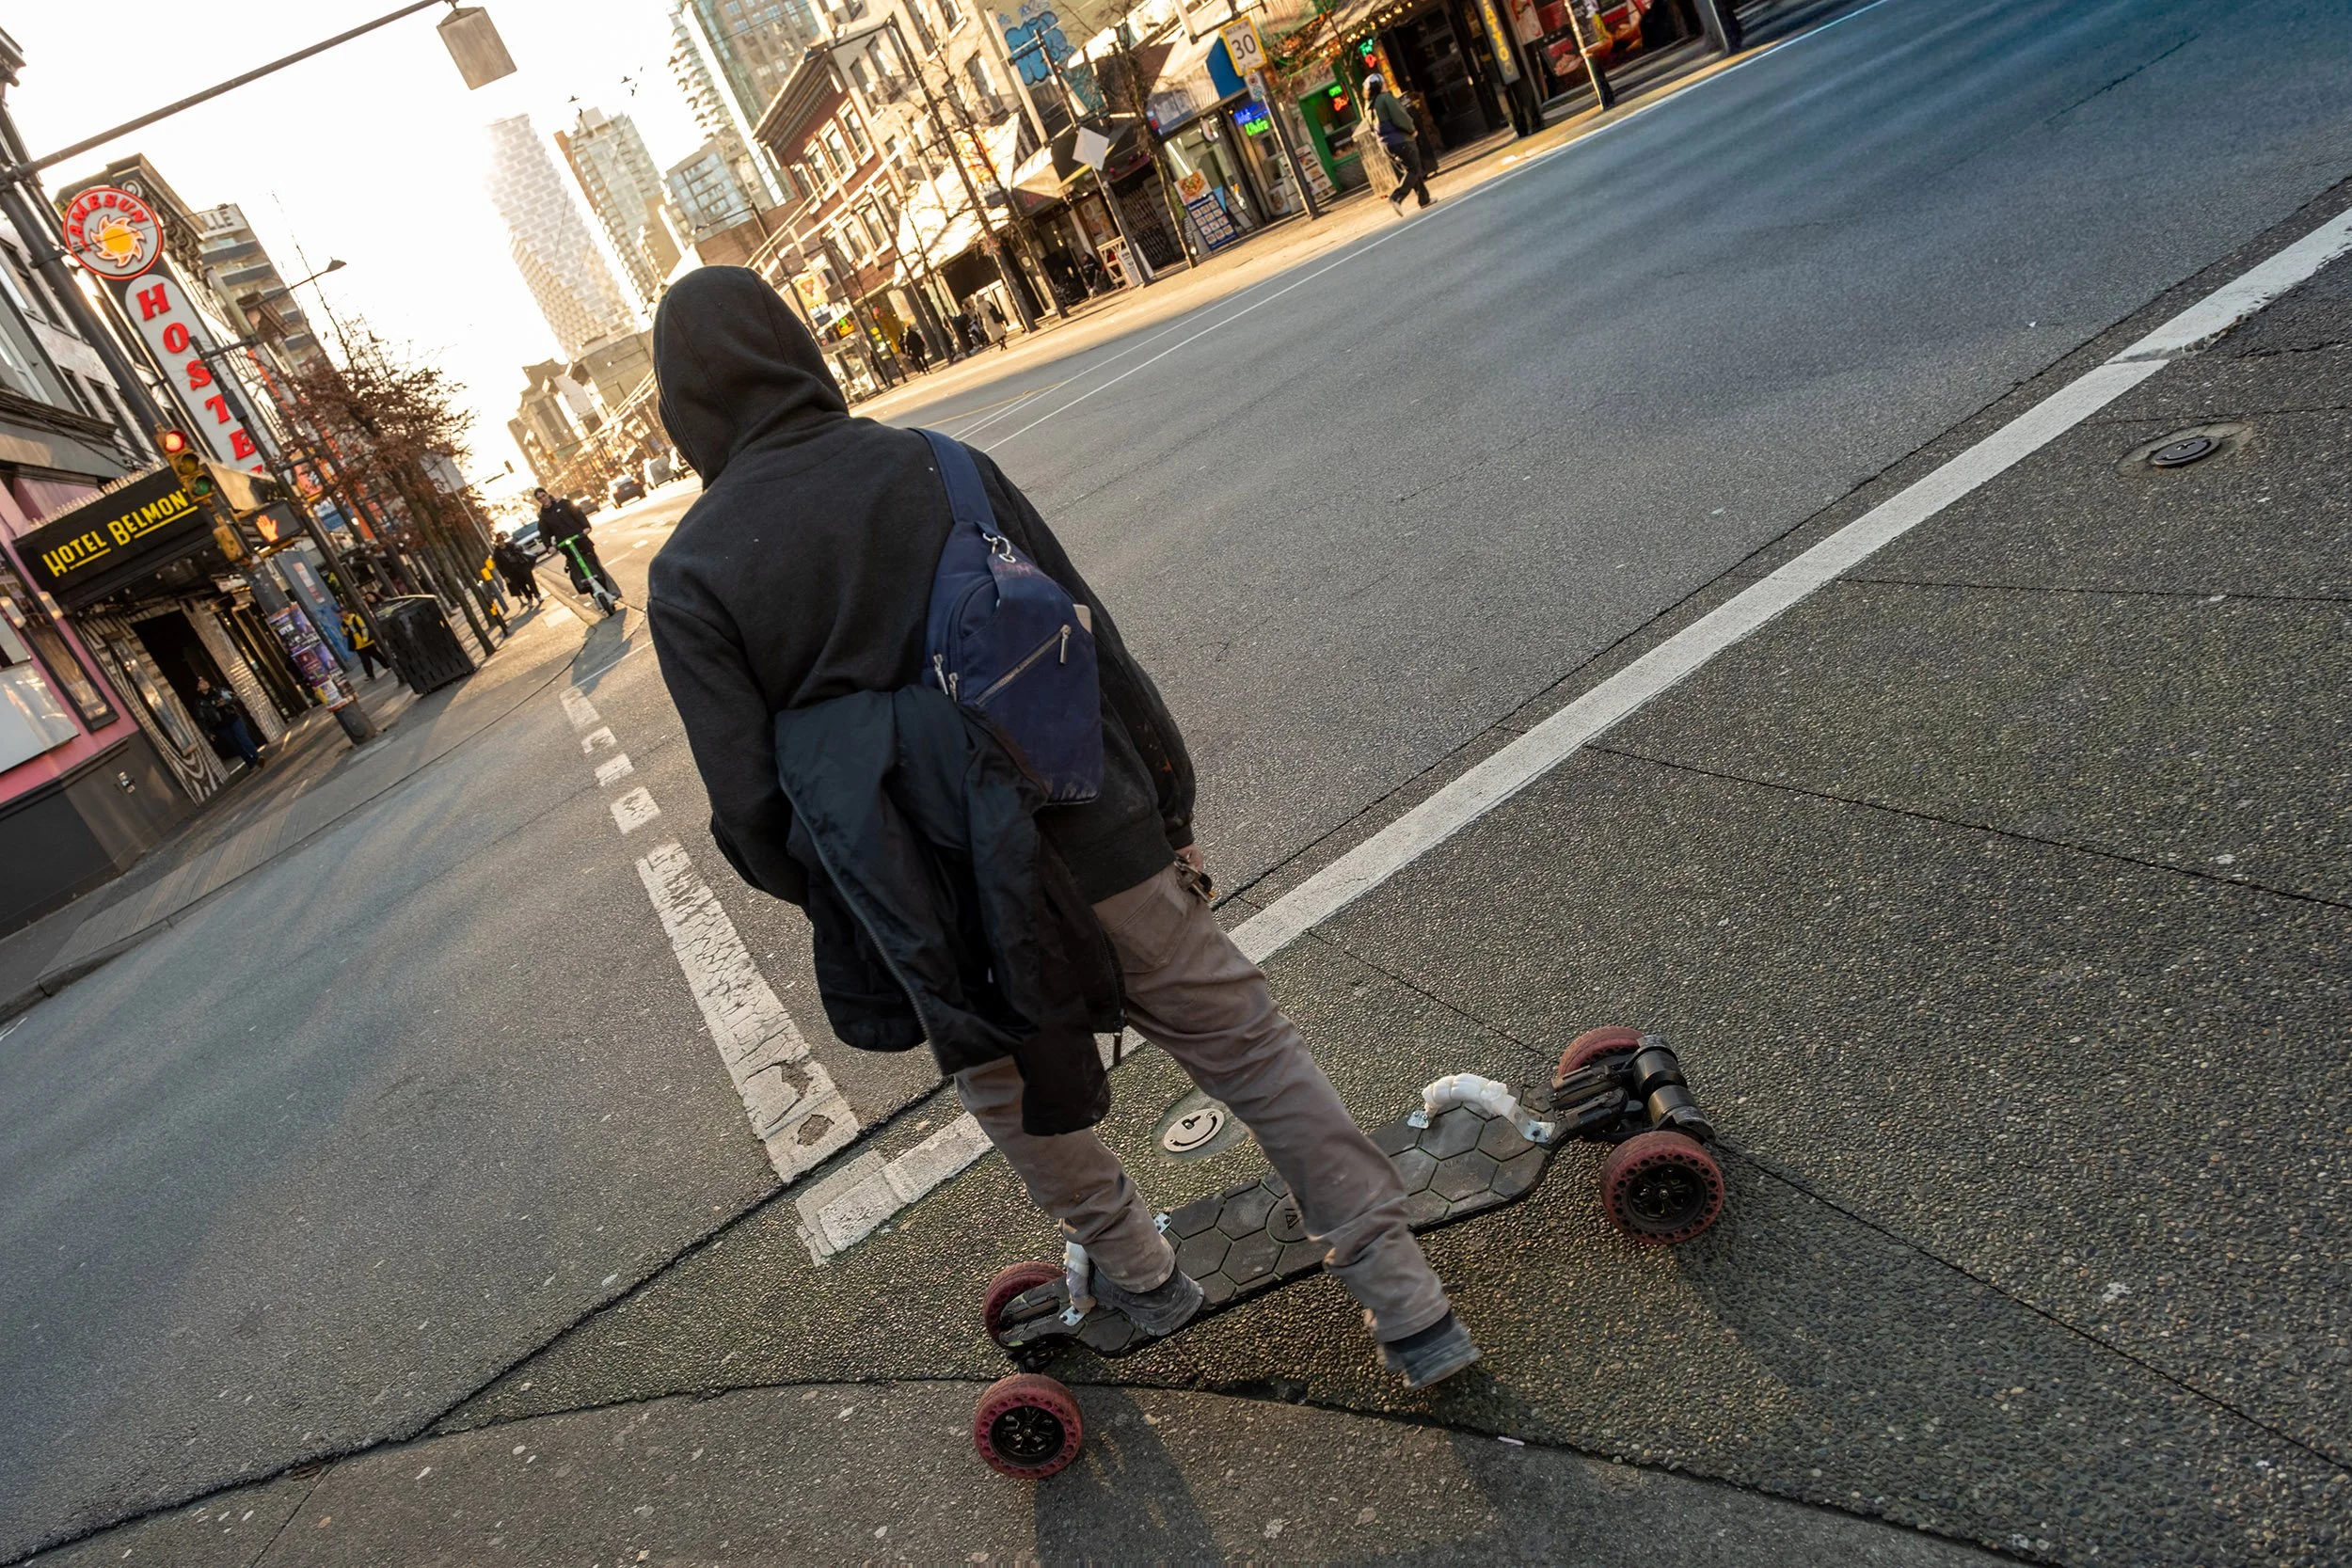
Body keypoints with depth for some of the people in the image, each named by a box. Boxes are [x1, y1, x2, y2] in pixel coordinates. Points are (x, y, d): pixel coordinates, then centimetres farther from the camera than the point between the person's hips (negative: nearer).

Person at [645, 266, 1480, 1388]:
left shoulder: (688, 580, -5)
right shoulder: (935, 466, 0)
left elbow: (752, 810, -6)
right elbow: (1095, 644, 0)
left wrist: (848, 899, 13)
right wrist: (1171, 810, 9)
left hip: (948, 913, -1)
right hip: (1096, 840, 1)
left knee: (1011, 1094, 28)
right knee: (1255, 1053, 14)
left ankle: (1138, 1276, 46)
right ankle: (1410, 1308, 20)